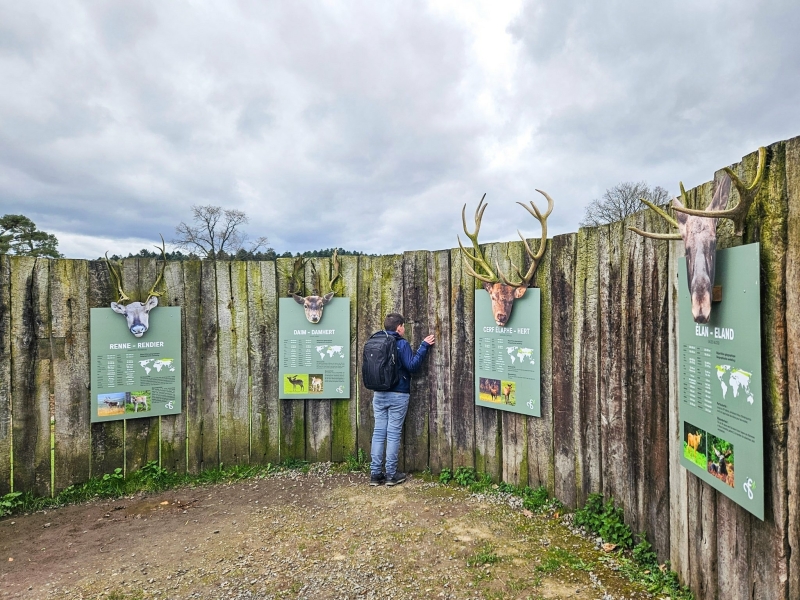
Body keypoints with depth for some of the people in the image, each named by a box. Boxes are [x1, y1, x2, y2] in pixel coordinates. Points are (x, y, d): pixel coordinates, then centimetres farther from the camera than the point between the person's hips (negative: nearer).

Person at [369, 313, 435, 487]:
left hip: (379, 394, 5)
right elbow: (412, 366, -14)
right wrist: (424, 346, -10)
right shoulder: (402, 344, -10)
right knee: (393, 434, 2)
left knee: (379, 432, 8)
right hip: (398, 395, -5)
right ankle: (391, 474, 11)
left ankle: (375, 473, 13)